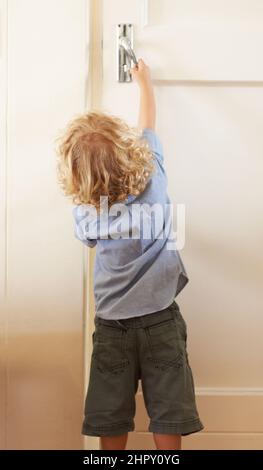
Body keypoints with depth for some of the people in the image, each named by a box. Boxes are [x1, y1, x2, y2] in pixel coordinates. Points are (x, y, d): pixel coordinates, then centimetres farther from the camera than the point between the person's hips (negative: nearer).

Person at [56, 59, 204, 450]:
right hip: (160, 319, -1)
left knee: (111, 428, 8)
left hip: (111, 325, 1)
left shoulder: (84, 211, -6)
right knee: (167, 426, 3)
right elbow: (148, 124, 10)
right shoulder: (152, 175, -9)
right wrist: (144, 81, 27)